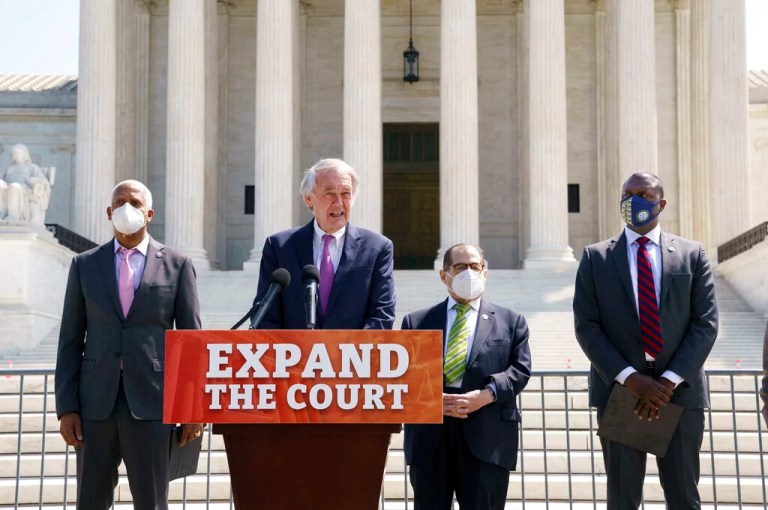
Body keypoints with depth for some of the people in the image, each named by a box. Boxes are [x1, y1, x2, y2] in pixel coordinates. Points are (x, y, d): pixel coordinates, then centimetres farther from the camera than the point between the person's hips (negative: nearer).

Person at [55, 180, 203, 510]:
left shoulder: (177, 265, 3)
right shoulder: (84, 265, 8)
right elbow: (70, 341, 7)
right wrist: (66, 407, -1)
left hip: (151, 402, -2)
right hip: (96, 403, 2)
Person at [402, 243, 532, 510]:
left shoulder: (510, 321, 15)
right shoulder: (417, 321, 16)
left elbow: (520, 369, 4)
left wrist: (487, 394, -13)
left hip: (486, 432, -1)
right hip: (429, 432, 1)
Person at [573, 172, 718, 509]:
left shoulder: (692, 255, 7)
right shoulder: (595, 258, 6)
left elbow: (705, 324, 0)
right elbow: (586, 327, -1)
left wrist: (669, 381, -12)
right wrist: (630, 378, -13)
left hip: (680, 392, 0)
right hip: (619, 391, 0)